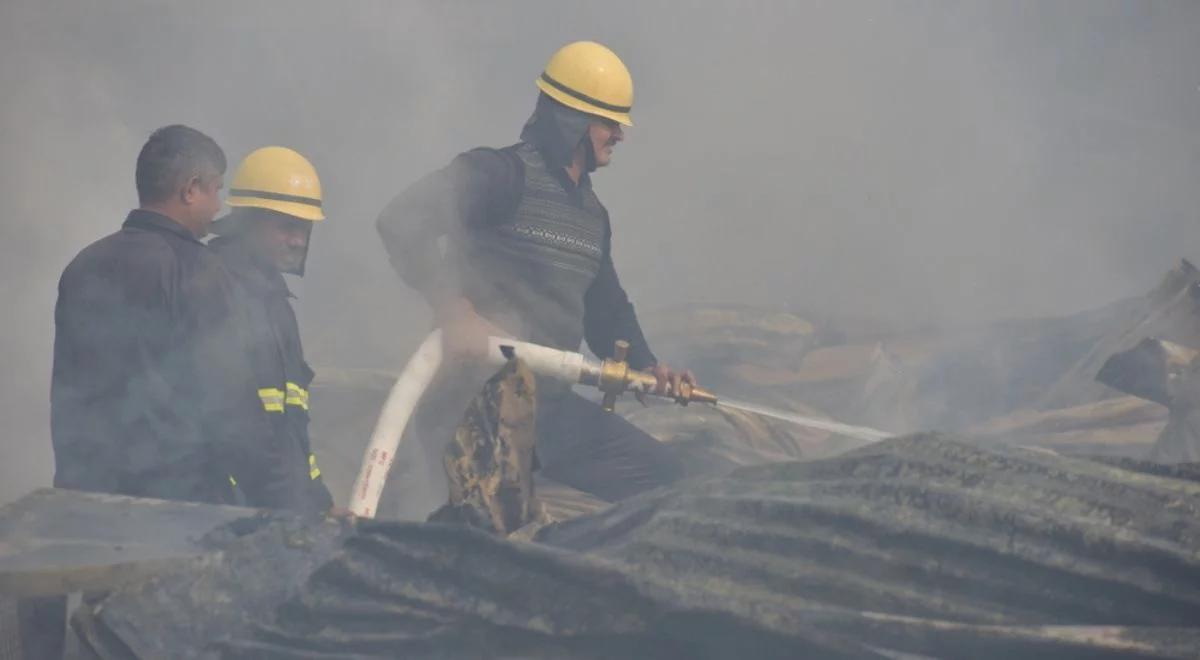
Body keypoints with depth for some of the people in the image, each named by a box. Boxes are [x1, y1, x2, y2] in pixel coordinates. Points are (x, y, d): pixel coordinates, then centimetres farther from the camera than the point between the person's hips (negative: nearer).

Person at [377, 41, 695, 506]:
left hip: (551, 404, 9)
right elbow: (403, 223, -25)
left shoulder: (591, 213, 18)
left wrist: (644, 366, 8)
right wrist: (455, 311, -34)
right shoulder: (500, 173, -11)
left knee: (664, 481, 8)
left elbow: (606, 307, 27)